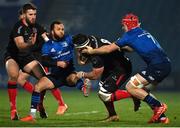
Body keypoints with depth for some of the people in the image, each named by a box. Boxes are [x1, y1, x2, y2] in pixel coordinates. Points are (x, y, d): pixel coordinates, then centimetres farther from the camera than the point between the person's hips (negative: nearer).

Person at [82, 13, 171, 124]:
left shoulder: (130, 35, -1)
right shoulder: (144, 33, 22)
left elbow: (108, 49, 6)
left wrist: (92, 51, 19)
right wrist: (121, 47, 46)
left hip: (157, 65, -9)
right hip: (166, 64, 9)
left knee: (130, 87, -5)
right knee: (140, 90, 17)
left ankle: (158, 106, -8)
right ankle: (161, 117, 11)